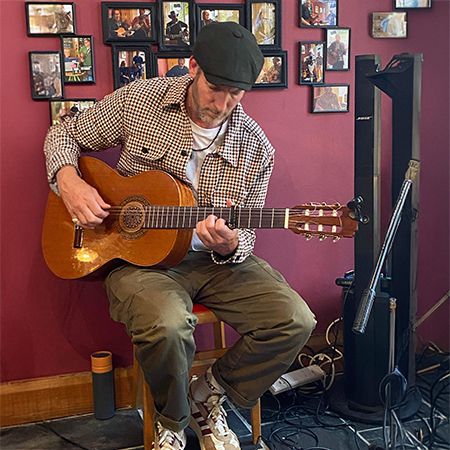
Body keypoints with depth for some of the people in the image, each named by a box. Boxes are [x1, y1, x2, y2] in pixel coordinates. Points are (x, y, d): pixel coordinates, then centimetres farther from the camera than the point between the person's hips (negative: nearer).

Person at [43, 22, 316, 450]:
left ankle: (207, 395, 9)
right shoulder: (137, 102, -5)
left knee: (295, 321, -16)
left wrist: (229, 246, -22)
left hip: (216, 260, 3)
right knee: (167, 323, -35)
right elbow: (64, 134, 9)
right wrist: (69, 182, -13)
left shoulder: (255, 149, -3)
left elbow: (244, 236, 3)